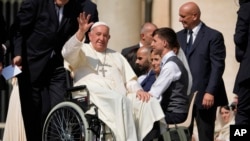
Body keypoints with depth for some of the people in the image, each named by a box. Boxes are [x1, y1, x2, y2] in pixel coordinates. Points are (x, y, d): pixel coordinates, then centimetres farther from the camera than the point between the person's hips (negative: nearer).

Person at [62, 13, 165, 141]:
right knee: (120, 101, -37)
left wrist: (139, 91, 2)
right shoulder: (83, 51, 20)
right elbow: (67, 53, -3)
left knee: (149, 102, -23)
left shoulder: (117, 56, 34)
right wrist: (81, 32, -17)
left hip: (120, 98, 5)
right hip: (93, 95, -5)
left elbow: (130, 80, 25)